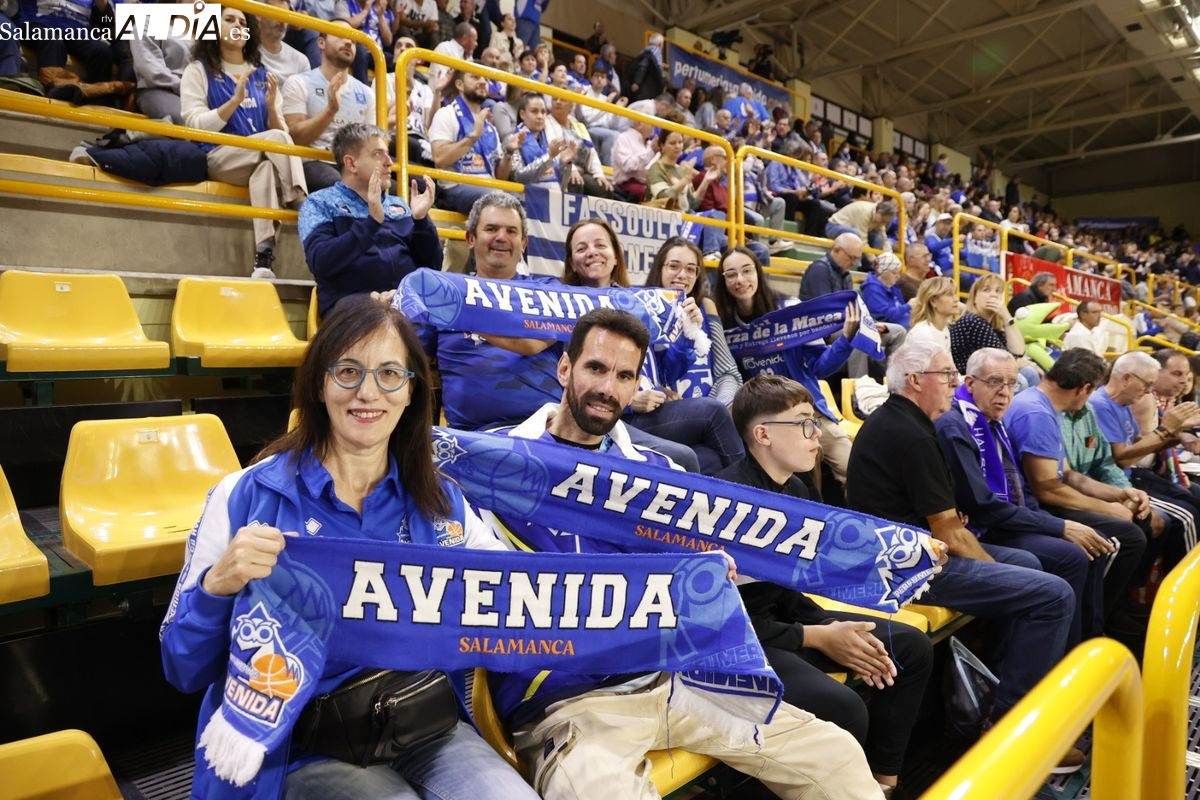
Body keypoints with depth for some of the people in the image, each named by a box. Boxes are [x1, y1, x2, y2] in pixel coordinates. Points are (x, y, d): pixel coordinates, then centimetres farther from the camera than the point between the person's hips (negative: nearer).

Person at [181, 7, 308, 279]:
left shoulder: (262, 74, 21)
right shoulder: (198, 70, 13)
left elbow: (282, 132, 13)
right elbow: (196, 127, -2)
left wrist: (271, 105, -7)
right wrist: (235, 100, -14)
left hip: (263, 161, 3)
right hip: (219, 157, -3)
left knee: (267, 169, -34)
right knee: (275, 140, -31)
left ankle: (264, 257, -45)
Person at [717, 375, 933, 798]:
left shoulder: (796, 490, 5)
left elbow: (790, 590, 11)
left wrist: (831, 626, -8)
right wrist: (818, 638, -17)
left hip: (779, 618, 10)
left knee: (913, 647, 9)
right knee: (844, 708, -30)